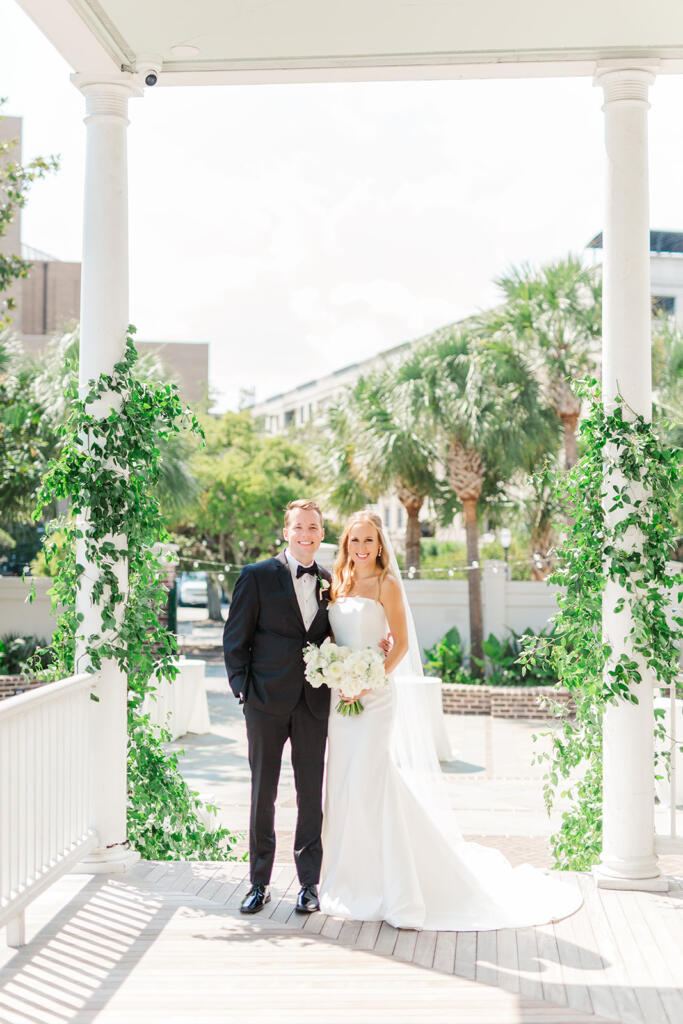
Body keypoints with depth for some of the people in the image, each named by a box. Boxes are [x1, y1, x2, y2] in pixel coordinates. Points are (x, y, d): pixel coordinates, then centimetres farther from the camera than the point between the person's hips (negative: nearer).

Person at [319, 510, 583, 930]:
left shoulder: (386, 584, -4)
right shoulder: (339, 585, 14)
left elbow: (401, 643, -9)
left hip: (377, 695, -6)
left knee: (371, 782, -11)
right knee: (344, 783, 8)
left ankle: (386, 887, -4)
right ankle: (352, 880, 20)